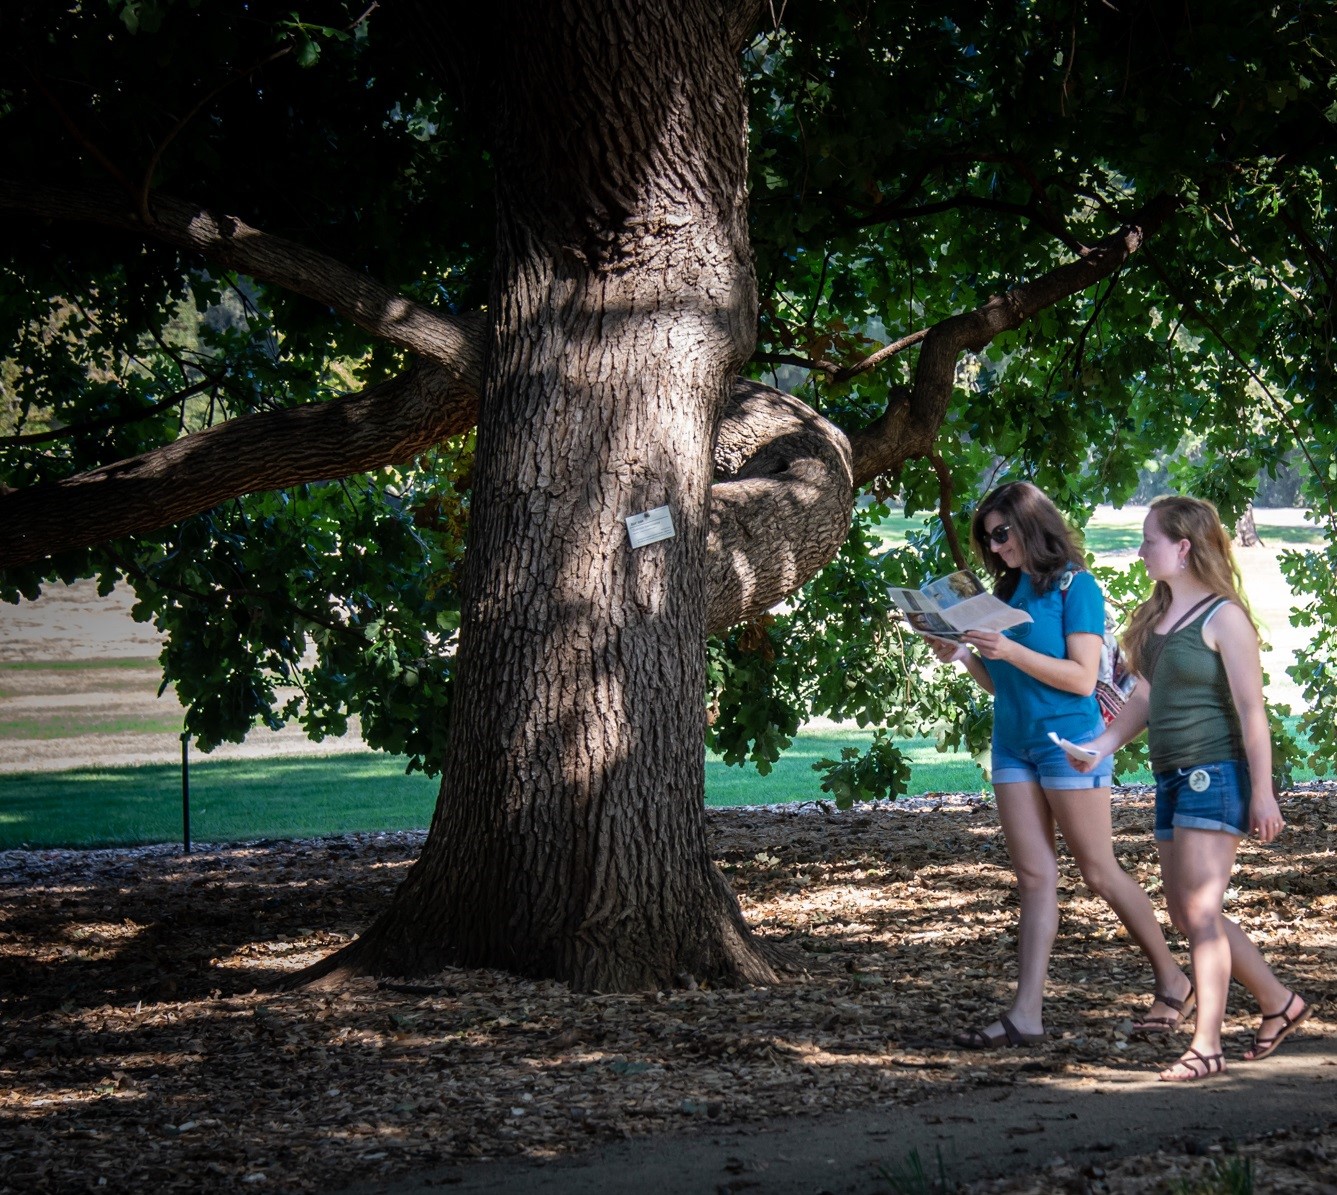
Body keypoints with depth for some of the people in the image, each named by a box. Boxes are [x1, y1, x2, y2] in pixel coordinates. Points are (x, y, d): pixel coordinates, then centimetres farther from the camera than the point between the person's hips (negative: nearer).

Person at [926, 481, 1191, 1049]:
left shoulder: (1075, 586, -6)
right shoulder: (1009, 590, 13)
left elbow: (1082, 678, -13)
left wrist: (1011, 651, -21)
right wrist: (964, 655, 0)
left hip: (1069, 741, -6)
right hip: (1013, 744, 6)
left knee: (1099, 871, 1)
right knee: (1033, 877, 0)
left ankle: (1173, 980, 17)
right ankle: (1026, 1015, -6)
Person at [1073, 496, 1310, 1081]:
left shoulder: (1223, 617, -12)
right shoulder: (1158, 616, 13)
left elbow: (1251, 709, -13)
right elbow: (1145, 697, 18)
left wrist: (1262, 792, -15)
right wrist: (1102, 746, 4)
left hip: (1216, 774, -9)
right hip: (1173, 777, 9)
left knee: (1200, 909, -10)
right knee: (1184, 911, 12)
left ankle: (1206, 1045, -7)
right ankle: (1278, 1003, 26)